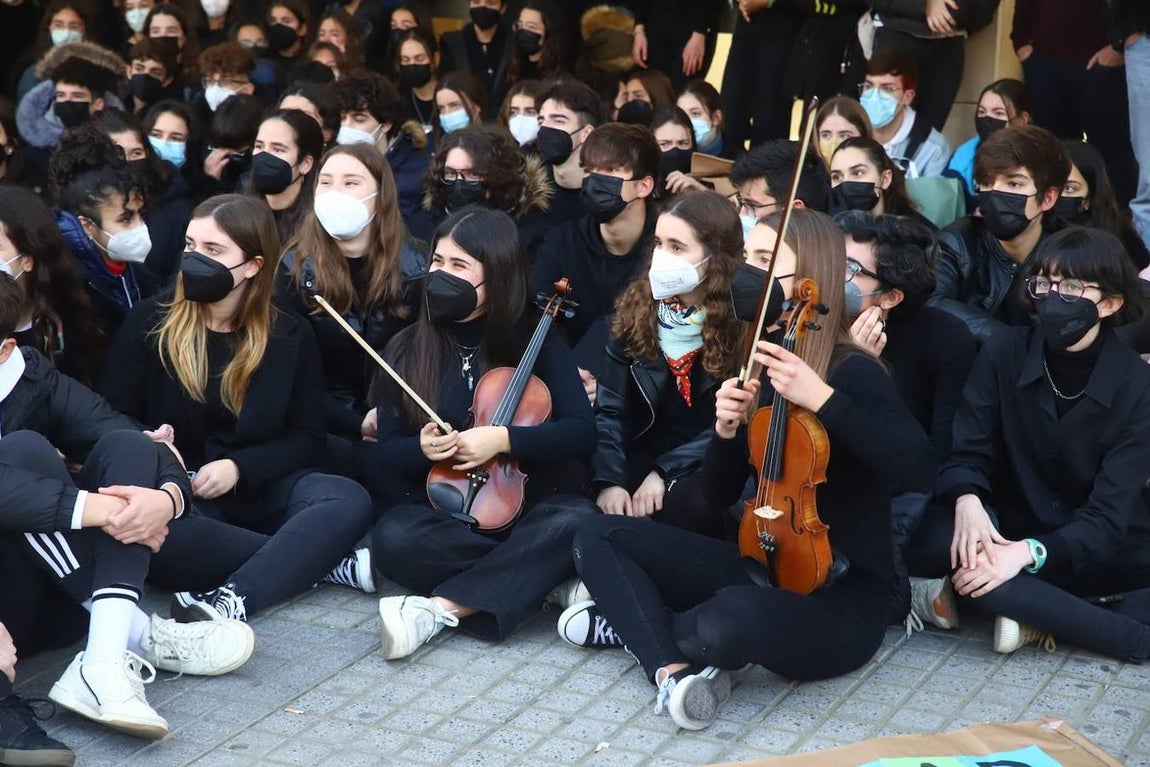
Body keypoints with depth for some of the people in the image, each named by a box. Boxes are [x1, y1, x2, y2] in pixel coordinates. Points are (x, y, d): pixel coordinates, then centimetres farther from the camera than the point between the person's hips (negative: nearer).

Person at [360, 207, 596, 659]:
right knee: (393, 538, -32)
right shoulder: (407, 350, 3)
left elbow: (582, 433, -9)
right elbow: (379, 455, 4)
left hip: (527, 505, -1)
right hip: (440, 507, 1)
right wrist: (421, 448, -19)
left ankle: (441, 607, -33)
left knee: (577, 520, -34)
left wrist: (503, 438, -23)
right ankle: (538, 574, -22)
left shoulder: (537, 343, -1)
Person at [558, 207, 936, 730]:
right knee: (597, 536, -1)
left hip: (843, 598, -7)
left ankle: (633, 624, -5)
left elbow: (920, 472, -30)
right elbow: (718, 498, 10)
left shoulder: (853, 371, -13)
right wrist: (726, 430, -10)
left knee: (735, 617, -39)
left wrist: (823, 399, -31)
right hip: (765, 569, 8)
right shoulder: (760, 367, 7)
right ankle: (672, 669, -22)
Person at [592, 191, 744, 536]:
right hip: (641, 458, 3)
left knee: (688, 505, -37)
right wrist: (610, 479, -17)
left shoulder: (741, 322, -11)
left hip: (707, 468, -3)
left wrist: (665, 471, -19)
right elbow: (611, 409, 0)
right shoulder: (636, 307, 1)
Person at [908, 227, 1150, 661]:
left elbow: (1109, 515, -18)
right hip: (1013, 526, 2)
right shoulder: (1005, 353, -5)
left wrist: (1028, 552, -34)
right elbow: (968, 454, -6)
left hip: (1101, 553, -2)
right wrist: (967, 499, -30)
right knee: (936, 542, -31)